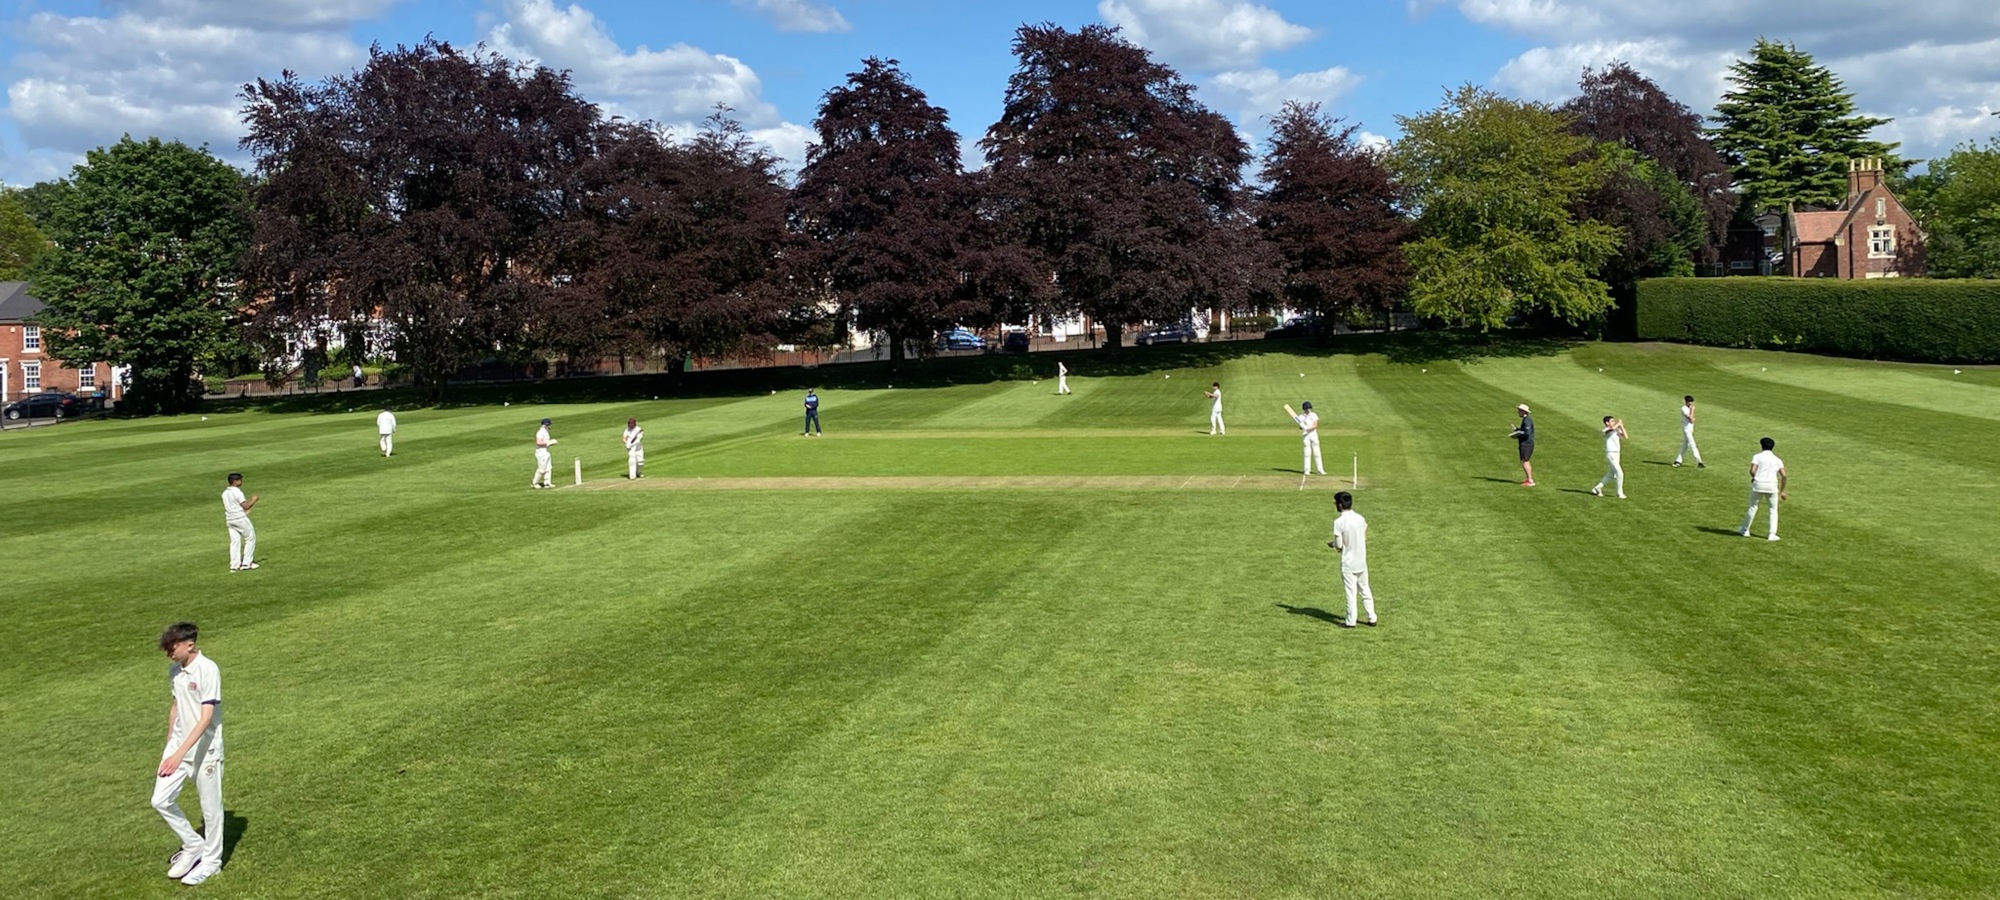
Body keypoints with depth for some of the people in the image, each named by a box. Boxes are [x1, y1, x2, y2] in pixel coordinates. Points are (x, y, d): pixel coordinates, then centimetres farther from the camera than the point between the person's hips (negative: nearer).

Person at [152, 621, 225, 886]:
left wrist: (180, 754, -30)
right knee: (160, 801, 4)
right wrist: (169, 745, 19)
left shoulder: (208, 670, -21)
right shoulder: (174, 670, 3)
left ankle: (211, 861, 23)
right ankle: (193, 846, 24)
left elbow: (206, 718, -24)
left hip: (205, 750, -7)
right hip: (178, 746, 7)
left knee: (210, 807, 6)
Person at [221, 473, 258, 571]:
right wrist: (253, 500, 0)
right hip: (240, 519, -7)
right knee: (250, 538, 5)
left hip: (230, 520, 7)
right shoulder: (237, 492, -16)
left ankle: (234, 565, 5)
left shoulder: (224, 493, 9)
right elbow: (245, 506, -17)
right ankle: (246, 563, 2)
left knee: (234, 542, 8)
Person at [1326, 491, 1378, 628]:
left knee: (1351, 592, 3)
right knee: (1365, 590, 14)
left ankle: (1350, 621, 10)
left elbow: (1339, 545, -15)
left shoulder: (1339, 521, -17)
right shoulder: (1360, 518, 0)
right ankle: (1372, 618, 18)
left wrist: (1332, 544, 7)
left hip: (1348, 562, -5)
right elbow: (1364, 539, 6)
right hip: (1361, 560, 5)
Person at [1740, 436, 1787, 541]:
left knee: (1753, 507, 14)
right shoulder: (1777, 460, 11)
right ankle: (1772, 534, 5)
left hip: (1758, 484, -1)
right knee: (1773, 510, 13)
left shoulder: (1757, 456, 3)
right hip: (1772, 486, 1)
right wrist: (1782, 491, 9)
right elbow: (1783, 475, 2)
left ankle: (1745, 530, 24)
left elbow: (1752, 471, -11)